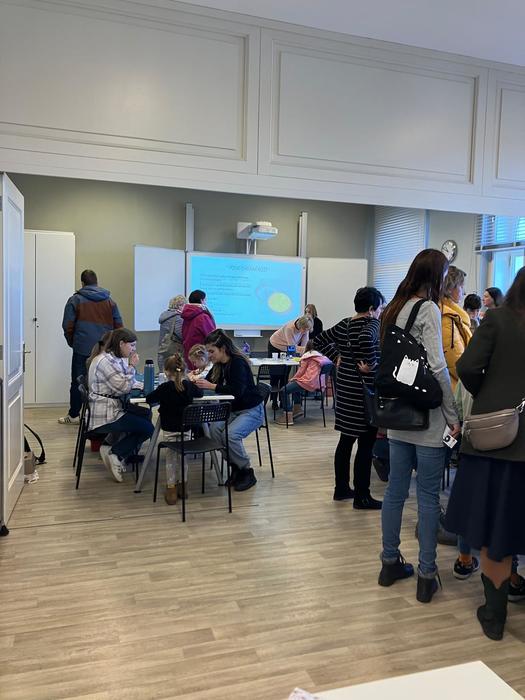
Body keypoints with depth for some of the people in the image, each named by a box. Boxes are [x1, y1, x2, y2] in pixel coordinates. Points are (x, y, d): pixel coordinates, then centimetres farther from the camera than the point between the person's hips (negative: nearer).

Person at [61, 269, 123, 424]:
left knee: (78, 382, 7)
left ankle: (73, 415, 16)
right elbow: (118, 326, 7)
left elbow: (68, 326, -2)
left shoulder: (75, 300, 1)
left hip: (82, 349, -2)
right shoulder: (109, 301, 8)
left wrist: (72, 342, 14)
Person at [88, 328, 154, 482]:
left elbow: (128, 384, 17)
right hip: (103, 416, -10)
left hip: (113, 409, 10)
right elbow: (123, 387, -20)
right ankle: (115, 454, -2)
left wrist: (131, 366, 1)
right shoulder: (105, 361, -19)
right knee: (147, 428, -10)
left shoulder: (117, 359, 14)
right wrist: (132, 366, -11)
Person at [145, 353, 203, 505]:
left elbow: (149, 399, -4)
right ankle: (183, 486, 26)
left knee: (171, 457, 12)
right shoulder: (189, 385, -3)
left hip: (169, 429, -2)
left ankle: (171, 489, 11)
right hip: (186, 427, 3)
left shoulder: (164, 387, -14)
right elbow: (200, 393, 17)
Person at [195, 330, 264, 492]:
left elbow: (237, 390, -30)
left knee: (230, 434, -30)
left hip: (251, 411, -7)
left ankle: (247, 472, -8)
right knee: (214, 428, -22)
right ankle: (235, 466, -5)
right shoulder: (219, 365, 4)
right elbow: (209, 381, 14)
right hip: (233, 410, 7)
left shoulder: (238, 363, -19)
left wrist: (212, 386, -30)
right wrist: (198, 381, -9)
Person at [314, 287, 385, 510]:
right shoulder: (371, 324, -13)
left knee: (346, 440, 16)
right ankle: (362, 497, 8)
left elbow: (319, 342, 14)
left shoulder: (344, 325, 9)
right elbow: (365, 338, -35)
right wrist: (371, 364, -22)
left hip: (345, 387, 8)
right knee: (366, 444, 1)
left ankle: (341, 488, 25)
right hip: (364, 390, -8)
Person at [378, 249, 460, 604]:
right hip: (427, 416, -7)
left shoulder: (394, 309, 12)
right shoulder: (428, 309, -11)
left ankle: (390, 563, 25)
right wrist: (453, 416, -10)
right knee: (429, 496, 2)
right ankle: (426, 575, 12)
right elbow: (438, 367, -17)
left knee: (395, 490, 13)